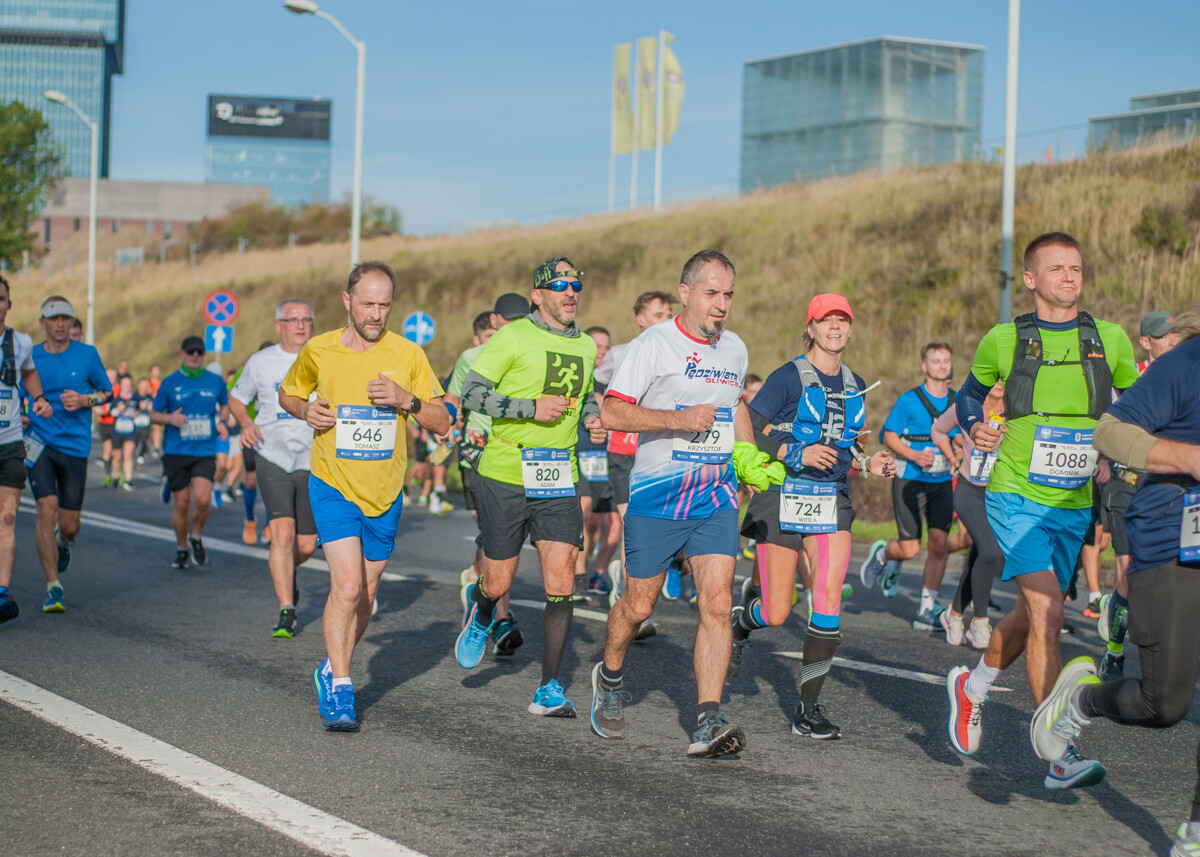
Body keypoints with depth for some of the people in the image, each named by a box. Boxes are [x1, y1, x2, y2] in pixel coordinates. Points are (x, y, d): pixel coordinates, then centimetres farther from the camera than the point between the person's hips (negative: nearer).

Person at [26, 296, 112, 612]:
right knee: (47, 509, -16)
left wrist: (85, 400, -9)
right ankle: (53, 587, -9)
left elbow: (108, 392, 11)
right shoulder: (30, 357, 3)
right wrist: (23, 416, -5)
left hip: (75, 446, 1)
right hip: (39, 443, 0)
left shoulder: (87, 354, 2)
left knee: (69, 525, 4)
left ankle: (62, 544, 44)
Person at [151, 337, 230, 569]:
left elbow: (225, 405, 24)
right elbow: (153, 414, 10)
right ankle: (181, 548, 24)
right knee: (181, 505, 2)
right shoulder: (169, 383, 3)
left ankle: (196, 537, 10)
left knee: (202, 499, -18)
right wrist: (170, 418, -12)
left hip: (205, 452, 0)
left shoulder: (215, 382, 6)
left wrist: (222, 422, 3)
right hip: (176, 453, 0)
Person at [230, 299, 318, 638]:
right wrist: (246, 423, -2)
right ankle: (286, 612, -11)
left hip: (313, 461, 1)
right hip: (272, 457, -1)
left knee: (306, 545, 6)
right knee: (282, 531, -17)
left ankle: (284, 571, 42)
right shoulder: (260, 362, 3)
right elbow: (237, 397, 17)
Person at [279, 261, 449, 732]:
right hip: (333, 485, -2)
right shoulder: (318, 351, -4)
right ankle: (339, 691, -8)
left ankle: (331, 669, 35)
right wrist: (306, 411, -8)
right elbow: (287, 394, 14)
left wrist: (407, 400, -18)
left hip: (385, 494, 2)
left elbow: (442, 423, 0)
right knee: (347, 586, -17)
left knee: (364, 595, 12)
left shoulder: (408, 355, -3)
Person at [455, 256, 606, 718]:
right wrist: (531, 408, -19)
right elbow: (470, 392, -12)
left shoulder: (586, 346, 11)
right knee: (499, 583, 5)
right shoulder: (514, 338, -8)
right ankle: (480, 610, 43)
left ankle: (549, 690, 0)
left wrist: (592, 416, 8)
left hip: (559, 479, 4)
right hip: (505, 475, -4)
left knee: (561, 584, -7)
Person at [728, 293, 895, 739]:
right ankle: (738, 623, 36)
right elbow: (748, 433, -9)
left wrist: (869, 464, 5)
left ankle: (809, 707, -3)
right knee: (777, 614, -2)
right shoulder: (788, 377, -6)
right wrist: (797, 453, -20)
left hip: (832, 501, 4)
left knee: (829, 597, -12)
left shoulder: (855, 385, 12)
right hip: (784, 499, -4)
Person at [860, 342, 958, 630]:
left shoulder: (958, 402, 7)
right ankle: (882, 554, 29)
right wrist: (914, 455, -17)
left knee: (939, 542, -9)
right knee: (909, 548, -7)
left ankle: (927, 608, 2)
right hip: (910, 481, -3)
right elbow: (889, 436, -2)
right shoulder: (909, 400, -4)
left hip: (942, 483, 3)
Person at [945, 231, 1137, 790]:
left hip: (1074, 506, 4)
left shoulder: (1111, 340, 4)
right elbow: (970, 394, 18)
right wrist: (974, 428, -2)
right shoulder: (1004, 340, 0)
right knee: (1046, 612, -18)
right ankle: (1059, 755, -15)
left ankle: (972, 686, 45)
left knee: (1031, 618, 15)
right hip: (1016, 497, -4)